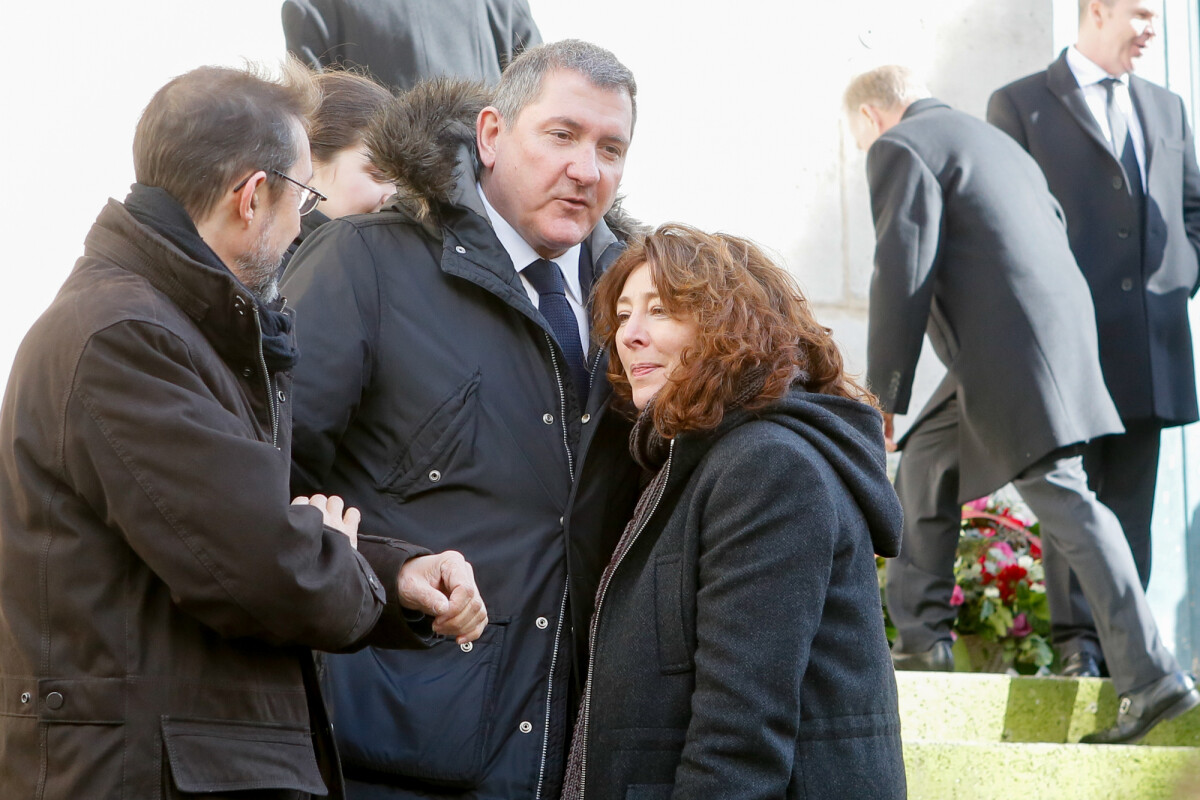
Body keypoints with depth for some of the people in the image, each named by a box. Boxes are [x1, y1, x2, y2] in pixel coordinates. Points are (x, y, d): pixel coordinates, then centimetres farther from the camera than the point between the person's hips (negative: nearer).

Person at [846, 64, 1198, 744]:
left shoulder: (900, 148, -2)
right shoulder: (993, 140, 26)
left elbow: (903, 275, -11)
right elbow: (1058, 226, 24)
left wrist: (883, 396, -7)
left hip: (1010, 353, -10)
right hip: (1059, 337, 10)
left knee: (1064, 503, -10)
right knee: (926, 463, 21)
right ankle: (922, 640, 23)